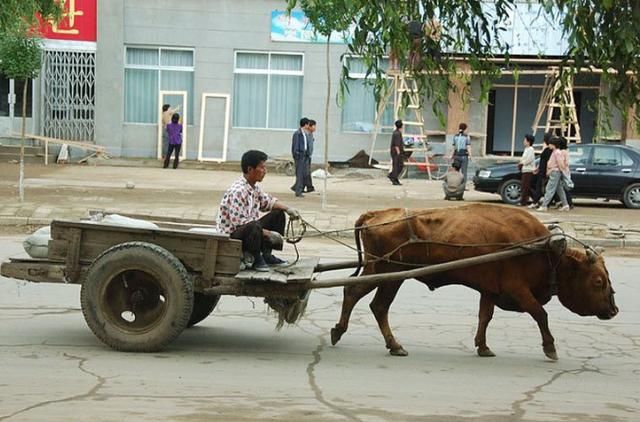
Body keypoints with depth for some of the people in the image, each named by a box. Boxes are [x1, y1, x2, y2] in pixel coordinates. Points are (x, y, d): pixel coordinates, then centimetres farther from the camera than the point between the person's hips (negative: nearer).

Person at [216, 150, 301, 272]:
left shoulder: (254, 187, 5)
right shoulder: (238, 191, -25)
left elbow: (267, 201, 22)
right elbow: (240, 222, -29)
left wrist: (287, 209, 4)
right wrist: (268, 234, -27)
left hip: (249, 230, 10)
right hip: (232, 236, -10)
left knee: (278, 214, 10)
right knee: (254, 226, -39)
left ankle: (267, 255, 8)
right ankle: (257, 260, -15)